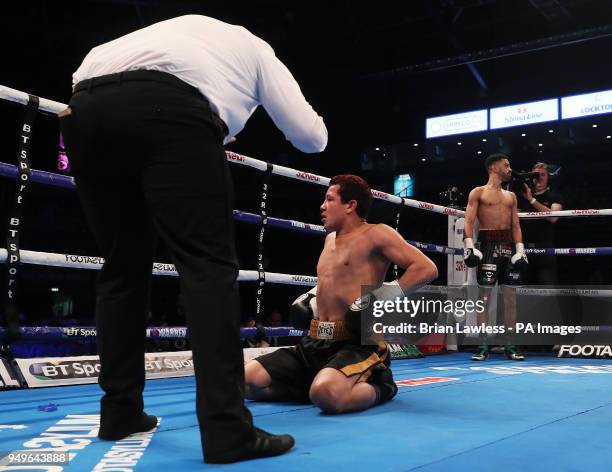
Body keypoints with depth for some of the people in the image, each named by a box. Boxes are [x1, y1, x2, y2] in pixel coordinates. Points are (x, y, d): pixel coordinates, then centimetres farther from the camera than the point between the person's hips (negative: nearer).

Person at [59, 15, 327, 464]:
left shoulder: (189, 27, 42)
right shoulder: (258, 50, 29)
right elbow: (311, 137, 24)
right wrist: (314, 120, 46)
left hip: (86, 107, 6)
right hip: (167, 106, -5)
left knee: (123, 268, 14)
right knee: (209, 265, -5)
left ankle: (120, 411, 19)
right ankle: (227, 430, -10)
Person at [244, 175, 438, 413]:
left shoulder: (375, 234, -5)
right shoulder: (330, 239, 19)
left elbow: (427, 268, -15)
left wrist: (384, 297, -22)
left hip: (357, 344, -7)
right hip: (316, 342, 7)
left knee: (326, 395, -38)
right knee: (246, 380, -8)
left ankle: (380, 386, -5)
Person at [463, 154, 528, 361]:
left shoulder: (511, 196, 20)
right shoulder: (478, 192, 5)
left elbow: (516, 225, 16)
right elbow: (469, 222, -4)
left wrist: (520, 249, 4)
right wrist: (469, 246, -16)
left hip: (508, 246, 5)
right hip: (488, 245, -5)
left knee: (510, 296, 3)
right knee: (484, 296, -5)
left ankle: (510, 345, 9)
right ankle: (483, 346, -2)